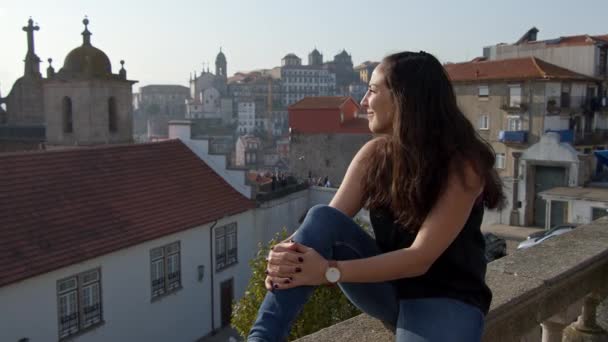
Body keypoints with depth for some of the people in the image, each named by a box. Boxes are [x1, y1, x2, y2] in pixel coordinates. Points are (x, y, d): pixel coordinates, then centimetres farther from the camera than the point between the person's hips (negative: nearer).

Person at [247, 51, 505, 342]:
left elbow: (420, 258, -25)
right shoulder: (375, 154, -4)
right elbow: (326, 225, -9)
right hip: (387, 285, 4)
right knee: (322, 218, -23)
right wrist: (288, 252, -31)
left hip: (446, 299, -4)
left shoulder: (461, 166, -19)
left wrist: (330, 271, -32)